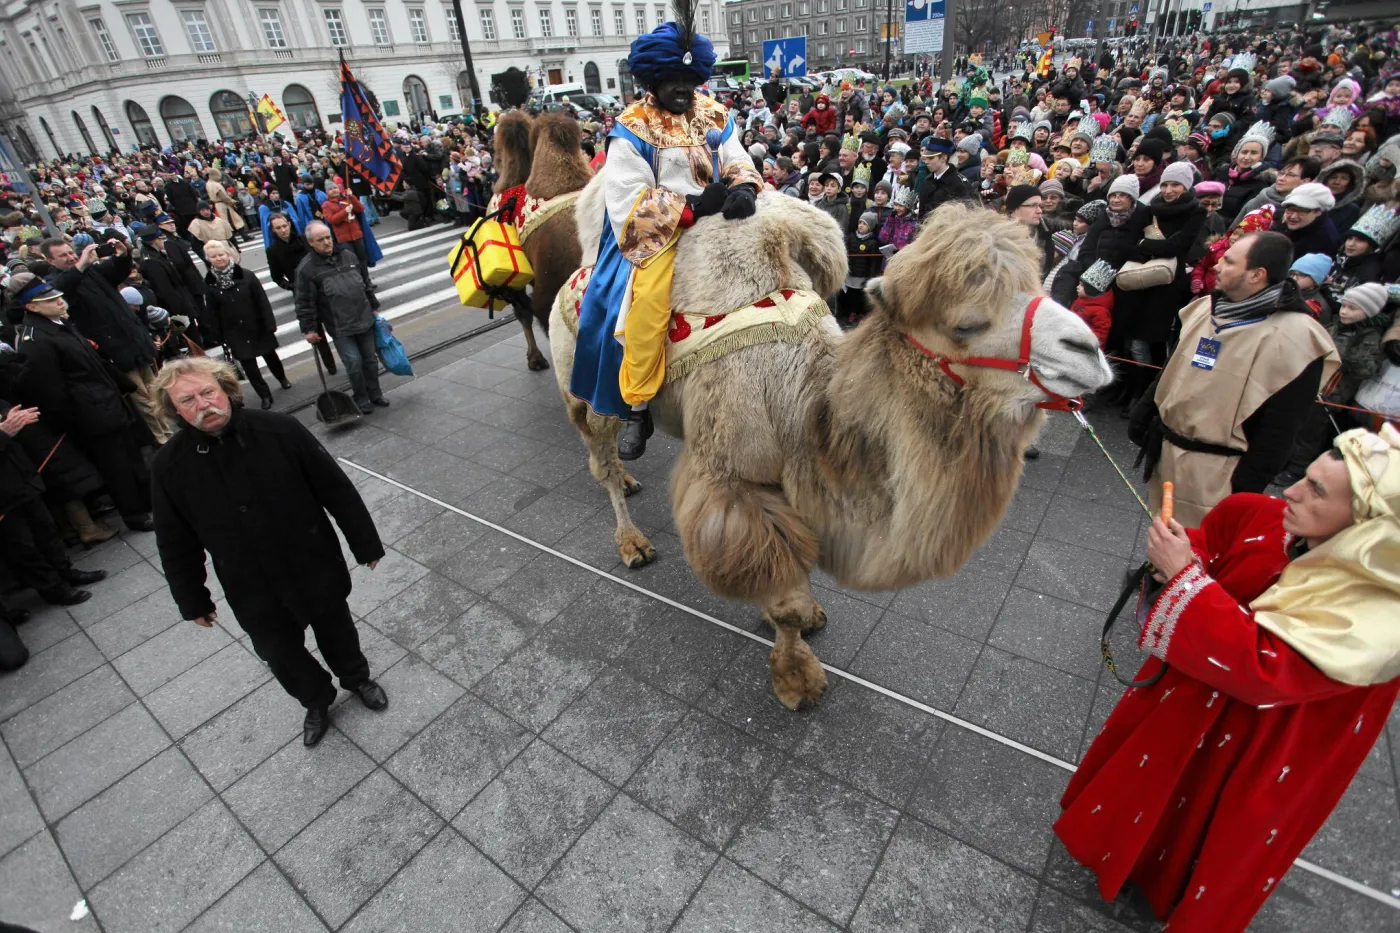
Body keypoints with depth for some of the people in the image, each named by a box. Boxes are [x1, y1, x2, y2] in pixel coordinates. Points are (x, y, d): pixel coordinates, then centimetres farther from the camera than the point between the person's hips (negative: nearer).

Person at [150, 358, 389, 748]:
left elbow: (337, 489, -11)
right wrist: (193, 600, 7)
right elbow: (176, 544, 0)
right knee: (281, 655, 18)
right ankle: (317, 701, 48)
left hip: (316, 568, -1)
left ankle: (357, 678, 52)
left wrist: (365, 543, -5)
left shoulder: (279, 430, -18)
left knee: (335, 629, 22)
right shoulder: (169, 467, -11)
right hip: (253, 594, 2)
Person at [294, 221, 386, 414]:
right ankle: (361, 399, 12)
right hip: (340, 328, -4)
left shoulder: (348, 256, 5)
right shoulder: (306, 268, -10)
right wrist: (309, 329, -9)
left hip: (364, 319, 4)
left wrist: (374, 306, 19)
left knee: (370, 359, 12)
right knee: (354, 363, -6)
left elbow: (366, 283, 16)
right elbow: (305, 303, -8)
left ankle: (374, 394, 28)